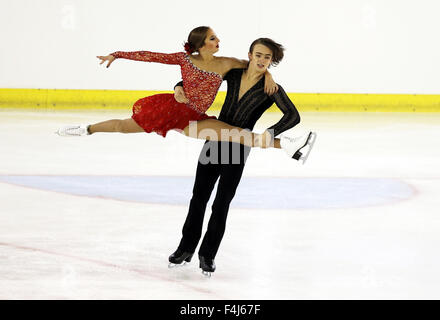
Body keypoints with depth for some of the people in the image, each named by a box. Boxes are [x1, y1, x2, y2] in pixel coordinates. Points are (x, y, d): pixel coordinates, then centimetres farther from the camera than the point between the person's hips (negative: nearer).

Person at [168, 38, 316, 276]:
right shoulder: (233, 74, 2)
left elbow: (293, 116, -21)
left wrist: (271, 132, -36)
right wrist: (180, 87, -10)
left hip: (237, 149, -3)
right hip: (214, 141, 3)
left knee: (221, 204, 1)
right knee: (199, 196, 11)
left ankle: (208, 254, 17)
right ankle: (186, 248, 26)